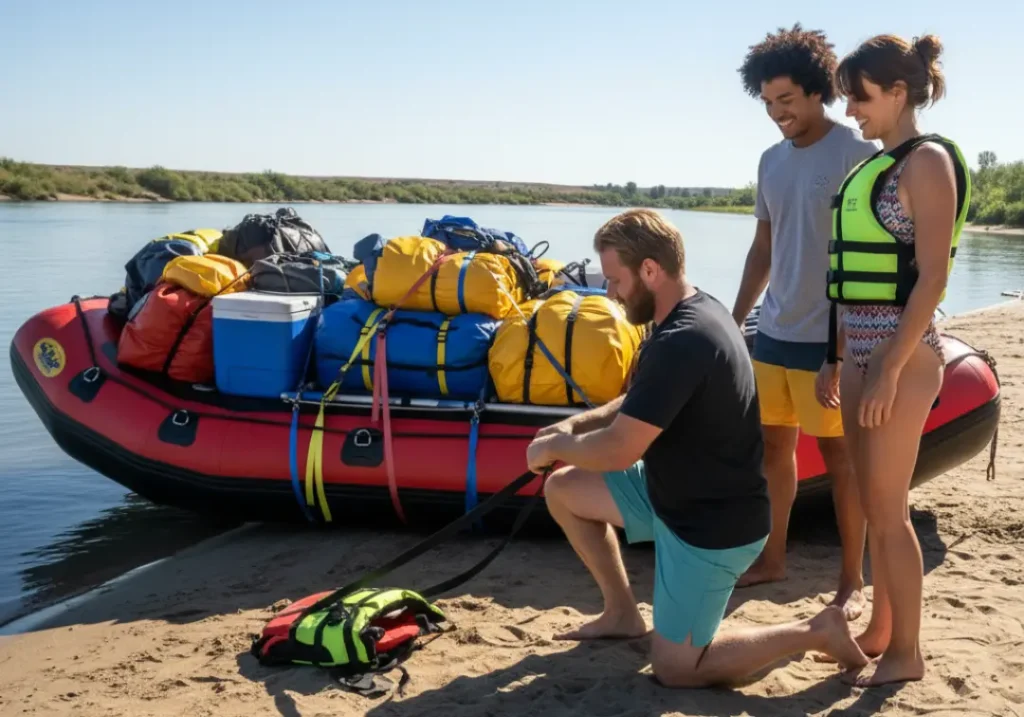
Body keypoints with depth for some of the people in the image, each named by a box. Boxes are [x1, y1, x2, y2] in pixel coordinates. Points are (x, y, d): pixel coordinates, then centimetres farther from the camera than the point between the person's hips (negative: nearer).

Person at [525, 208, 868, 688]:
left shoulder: (681, 342, -30)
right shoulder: (697, 309, 2)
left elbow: (618, 450, -28)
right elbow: (641, 404, 15)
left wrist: (556, 445, -9)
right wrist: (576, 424, 1)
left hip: (713, 524, -10)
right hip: (681, 492, 10)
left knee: (674, 668, 1)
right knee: (562, 490, 12)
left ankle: (815, 632, 8)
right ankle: (622, 613, 24)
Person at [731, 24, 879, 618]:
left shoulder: (859, 153, -10)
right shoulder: (772, 161, 10)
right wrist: (733, 321, 17)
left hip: (829, 338, -6)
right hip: (773, 333, 7)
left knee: (840, 457, 1)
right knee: (773, 446, 13)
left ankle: (853, 581, 12)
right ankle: (772, 557, 27)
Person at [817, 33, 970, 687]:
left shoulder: (927, 162, -11)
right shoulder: (875, 166, 15)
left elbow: (931, 277, -17)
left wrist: (889, 371, -22)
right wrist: (836, 358, 17)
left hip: (902, 353, -8)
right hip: (863, 349, 8)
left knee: (887, 508, -2)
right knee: (875, 504, 15)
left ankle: (907, 653, 11)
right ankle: (881, 629, 28)